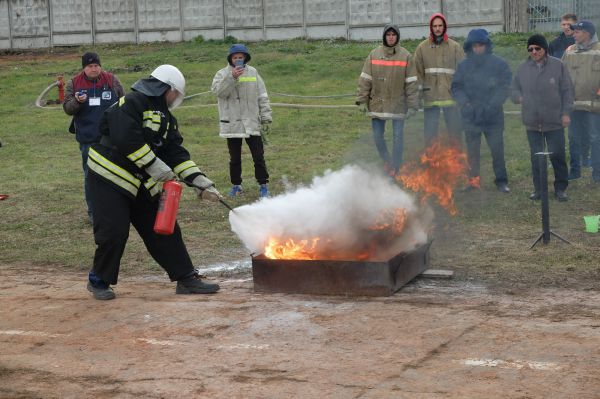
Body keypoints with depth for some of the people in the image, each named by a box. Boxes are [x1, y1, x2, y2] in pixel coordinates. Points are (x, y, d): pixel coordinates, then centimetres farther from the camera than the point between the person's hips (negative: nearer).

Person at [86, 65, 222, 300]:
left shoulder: (166, 119, 13)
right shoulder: (132, 104, -15)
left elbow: (177, 154, 8)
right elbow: (126, 139, -27)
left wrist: (201, 183, -4)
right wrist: (156, 166, -23)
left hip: (143, 184, 9)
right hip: (110, 177, -9)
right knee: (113, 232, -11)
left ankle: (186, 279, 13)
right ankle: (99, 281, 10)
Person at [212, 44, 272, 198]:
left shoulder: (253, 73, 6)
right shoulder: (222, 74, 1)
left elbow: (262, 97, 7)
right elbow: (218, 91, -18)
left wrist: (266, 118, 2)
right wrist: (232, 77, -29)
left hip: (252, 123, 1)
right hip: (232, 124, -1)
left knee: (258, 156, 1)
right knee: (234, 158, 9)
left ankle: (263, 185, 10)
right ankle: (236, 186, 21)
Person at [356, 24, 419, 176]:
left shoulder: (405, 56, -3)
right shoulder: (374, 55, 1)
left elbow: (411, 83, -3)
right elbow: (365, 79, 3)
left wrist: (412, 105, -6)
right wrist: (362, 100, -1)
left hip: (398, 104, -2)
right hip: (377, 104, 2)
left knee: (398, 137, 0)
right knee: (377, 137, 7)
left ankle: (395, 168, 11)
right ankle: (386, 161, 31)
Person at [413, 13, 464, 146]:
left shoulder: (455, 47, 4)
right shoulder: (422, 48, 6)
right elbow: (417, 72, 5)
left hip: (451, 96, 0)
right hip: (430, 96, 1)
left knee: (455, 132, 4)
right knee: (429, 133, 4)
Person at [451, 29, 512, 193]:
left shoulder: (499, 64, -1)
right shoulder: (464, 65, 6)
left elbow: (505, 87, -4)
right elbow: (456, 87, 7)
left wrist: (493, 105, -15)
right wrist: (465, 103, -9)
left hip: (493, 116, -2)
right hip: (471, 116, 2)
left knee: (497, 149, 0)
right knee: (472, 150, 7)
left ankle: (501, 181, 10)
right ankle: (473, 181, 15)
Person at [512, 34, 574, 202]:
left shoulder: (558, 66, -1)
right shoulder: (523, 68, 6)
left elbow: (567, 90, 0)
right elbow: (514, 89, 18)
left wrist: (566, 112, -5)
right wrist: (519, 97, -3)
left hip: (554, 121, -2)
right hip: (532, 122, 2)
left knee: (557, 155, 1)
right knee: (536, 157, 7)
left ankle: (560, 188, 14)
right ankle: (538, 188, 17)